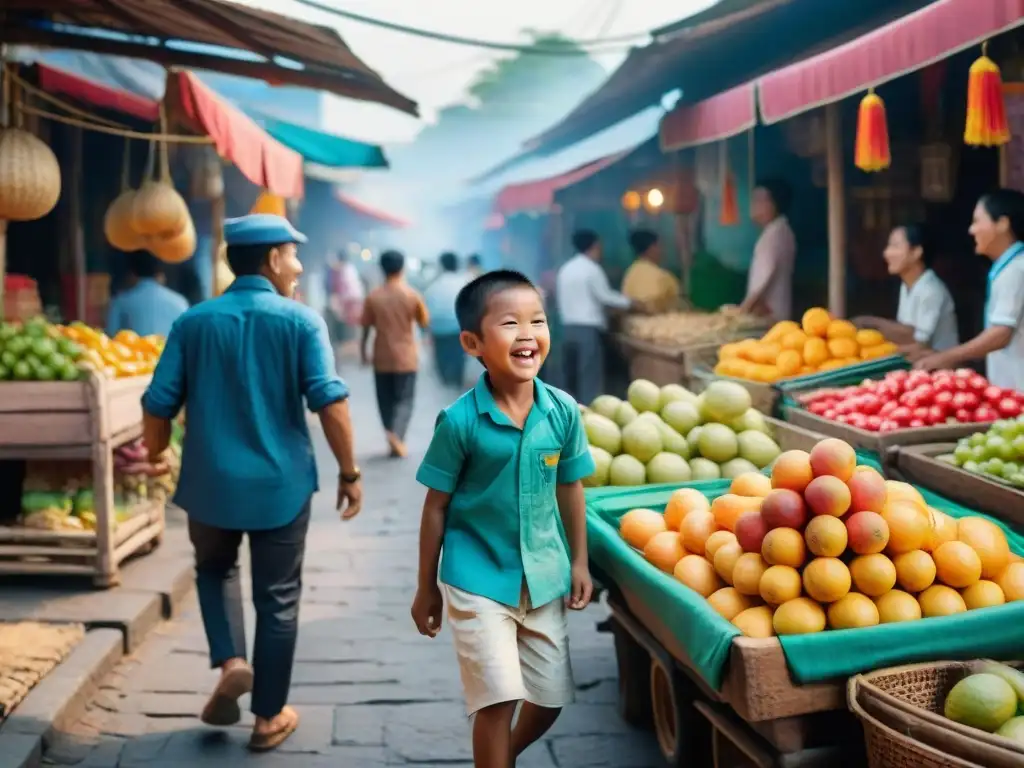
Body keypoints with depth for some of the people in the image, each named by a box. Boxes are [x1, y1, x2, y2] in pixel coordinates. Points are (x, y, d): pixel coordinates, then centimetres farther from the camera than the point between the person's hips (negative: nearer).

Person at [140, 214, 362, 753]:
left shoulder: (193, 322, -1)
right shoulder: (301, 321, -8)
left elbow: (158, 404, 0)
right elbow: (329, 401, -14)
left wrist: (155, 460, 17)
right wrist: (349, 472, -5)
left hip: (210, 482, 2)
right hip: (281, 483, -2)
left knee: (215, 569, 28)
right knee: (277, 599, 11)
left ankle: (230, 663, 7)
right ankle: (269, 718, 19)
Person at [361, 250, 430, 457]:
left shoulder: (373, 296, -4)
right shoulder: (412, 294, -7)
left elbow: (366, 328, -1)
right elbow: (424, 322, 3)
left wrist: (364, 351, 10)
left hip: (382, 358, 1)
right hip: (406, 357, -1)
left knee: (386, 400, 12)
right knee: (404, 400, 3)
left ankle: (393, 439, 16)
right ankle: (396, 435, -19)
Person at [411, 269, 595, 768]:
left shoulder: (562, 410, -9)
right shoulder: (459, 421, -17)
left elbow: (569, 488, 6)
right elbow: (436, 506, -7)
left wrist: (578, 562, 9)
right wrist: (426, 588, -1)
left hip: (543, 577, 4)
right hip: (478, 578, -4)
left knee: (551, 698, 15)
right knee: (498, 699, -8)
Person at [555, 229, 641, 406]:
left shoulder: (565, 269, 14)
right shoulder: (592, 268, -7)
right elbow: (604, 296, -7)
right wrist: (630, 303, 2)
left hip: (568, 326, 7)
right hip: (588, 327, -7)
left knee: (573, 374, 10)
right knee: (590, 376, -7)